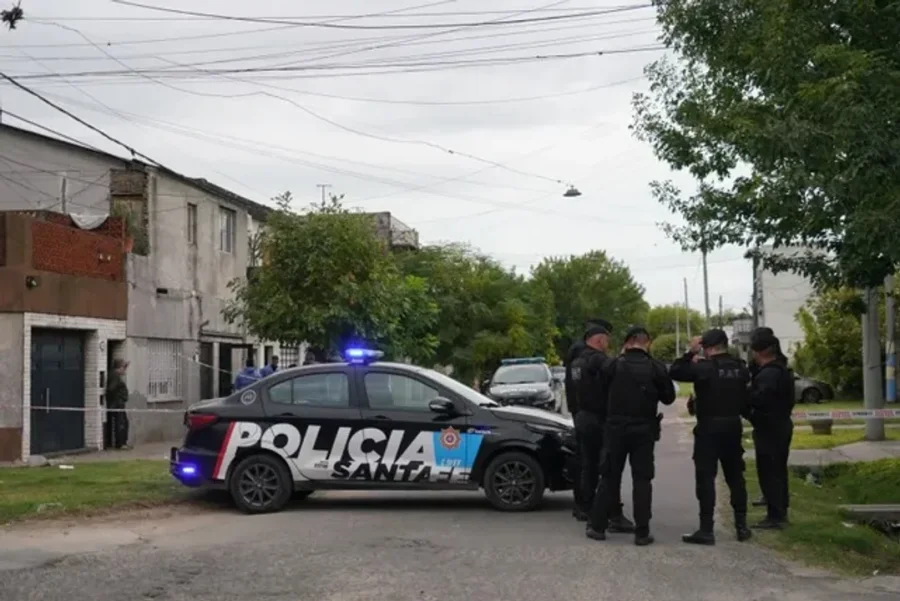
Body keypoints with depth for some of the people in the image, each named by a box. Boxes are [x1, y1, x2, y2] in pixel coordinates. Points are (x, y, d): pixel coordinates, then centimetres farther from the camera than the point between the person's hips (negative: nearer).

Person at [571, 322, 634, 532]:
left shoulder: (577, 362, 13)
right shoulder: (598, 360, -17)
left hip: (582, 418, 9)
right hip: (599, 420, -9)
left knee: (588, 466, 18)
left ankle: (585, 509, 26)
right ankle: (615, 516, -11)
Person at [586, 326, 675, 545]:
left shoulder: (614, 365, -8)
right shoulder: (655, 368, -7)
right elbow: (669, 397, 1)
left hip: (616, 428, 1)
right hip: (644, 430, 0)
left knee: (609, 478, 11)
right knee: (642, 480, 5)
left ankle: (597, 526, 14)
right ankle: (642, 532, 3)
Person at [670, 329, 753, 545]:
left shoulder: (704, 367, -14)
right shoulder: (740, 368, 5)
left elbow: (674, 372, -12)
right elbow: (746, 398, 14)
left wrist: (691, 352, -6)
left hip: (709, 426, -6)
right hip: (733, 425, 6)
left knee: (705, 477, -4)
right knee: (735, 476, 13)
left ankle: (706, 530, -7)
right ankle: (741, 525, 15)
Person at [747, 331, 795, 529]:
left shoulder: (768, 374, -19)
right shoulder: (782, 371, 15)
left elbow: (759, 399, -30)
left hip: (769, 429, -10)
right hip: (781, 426, 11)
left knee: (769, 473, -7)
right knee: (778, 471, 15)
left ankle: (775, 515, -7)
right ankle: (781, 511, 22)